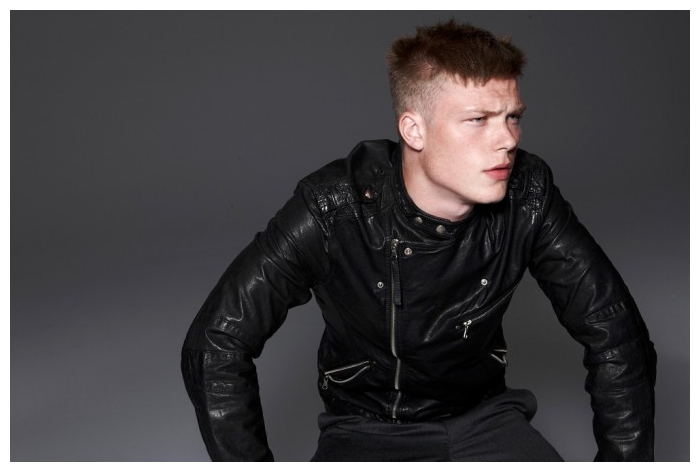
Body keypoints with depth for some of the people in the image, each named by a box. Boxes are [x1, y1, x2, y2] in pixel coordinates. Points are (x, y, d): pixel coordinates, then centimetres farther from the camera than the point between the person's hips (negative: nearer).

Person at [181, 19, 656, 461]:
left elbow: (617, 335, -7)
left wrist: (624, 461, -12)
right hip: (365, 427, -2)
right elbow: (216, 346, -19)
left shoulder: (528, 197, -16)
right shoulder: (333, 208, -22)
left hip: (483, 417, 3)